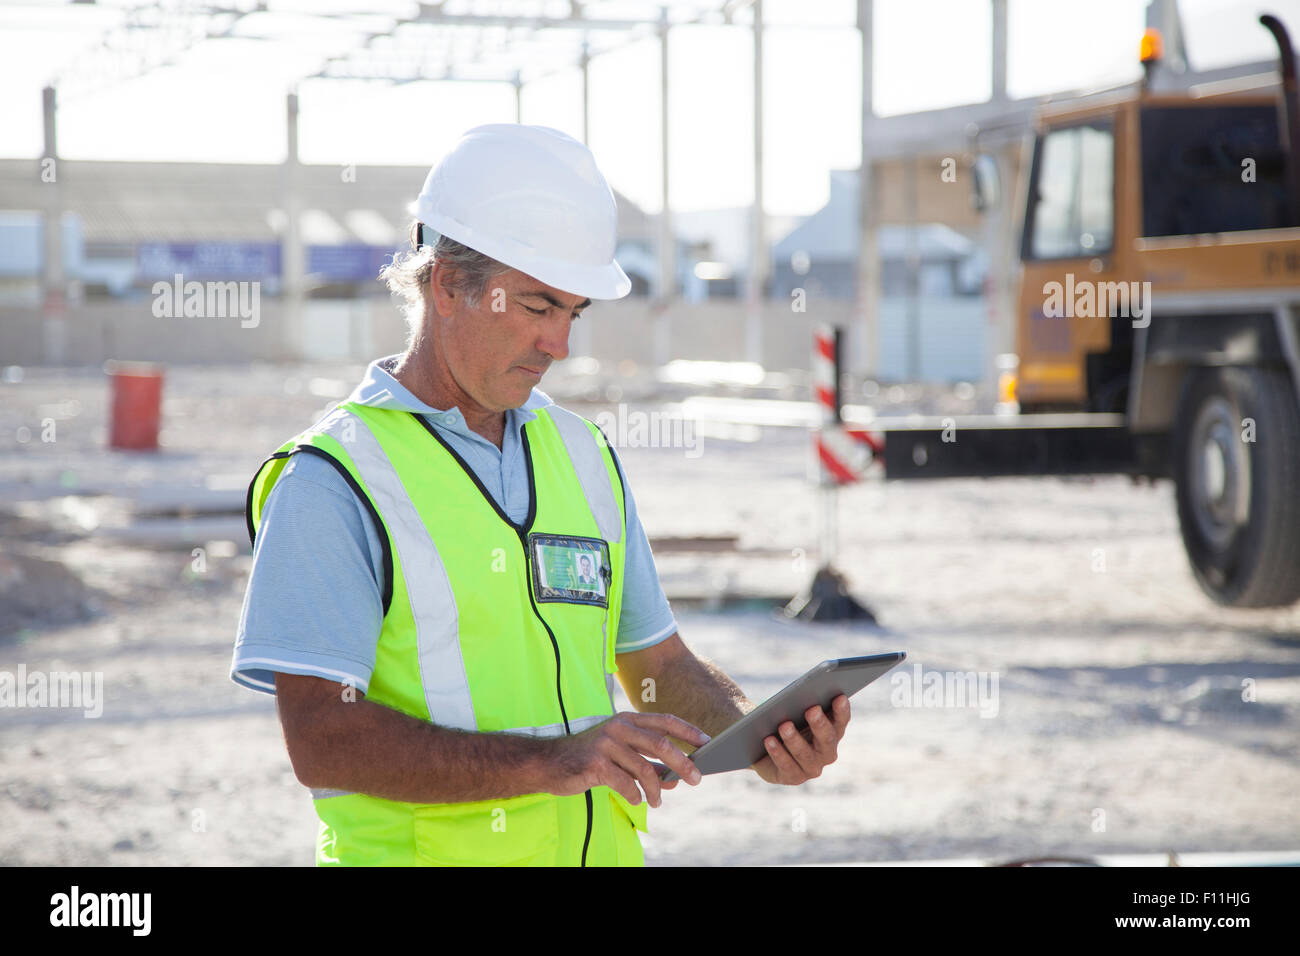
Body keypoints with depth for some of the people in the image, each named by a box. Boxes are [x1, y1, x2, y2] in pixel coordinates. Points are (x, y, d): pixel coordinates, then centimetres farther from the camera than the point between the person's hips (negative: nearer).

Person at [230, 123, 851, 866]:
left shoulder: (584, 455, 15)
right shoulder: (334, 483, -6)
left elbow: (660, 668, 20)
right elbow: (320, 738, -15)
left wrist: (760, 738, 0)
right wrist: (549, 761, -23)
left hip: (599, 846, 5)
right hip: (428, 850, -5)